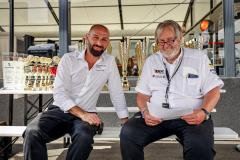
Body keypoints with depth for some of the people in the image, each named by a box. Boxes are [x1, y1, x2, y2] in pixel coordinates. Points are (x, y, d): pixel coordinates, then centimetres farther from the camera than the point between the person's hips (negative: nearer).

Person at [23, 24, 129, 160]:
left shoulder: (110, 61, 5)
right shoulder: (69, 59, 1)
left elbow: (117, 94, 6)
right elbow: (59, 93, -8)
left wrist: (126, 122, 0)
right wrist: (82, 114, -20)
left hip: (86, 114, 0)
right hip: (60, 110, 0)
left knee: (84, 137, -33)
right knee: (32, 132, -27)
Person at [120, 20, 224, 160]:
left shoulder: (199, 57, 8)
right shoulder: (151, 61, 15)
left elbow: (213, 89, 4)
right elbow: (143, 93, 12)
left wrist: (204, 112, -16)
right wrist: (145, 111, -11)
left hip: (190, 117, -1)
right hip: (157, 116, 2)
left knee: (201, 144, -34)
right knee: (128, 132, -25)